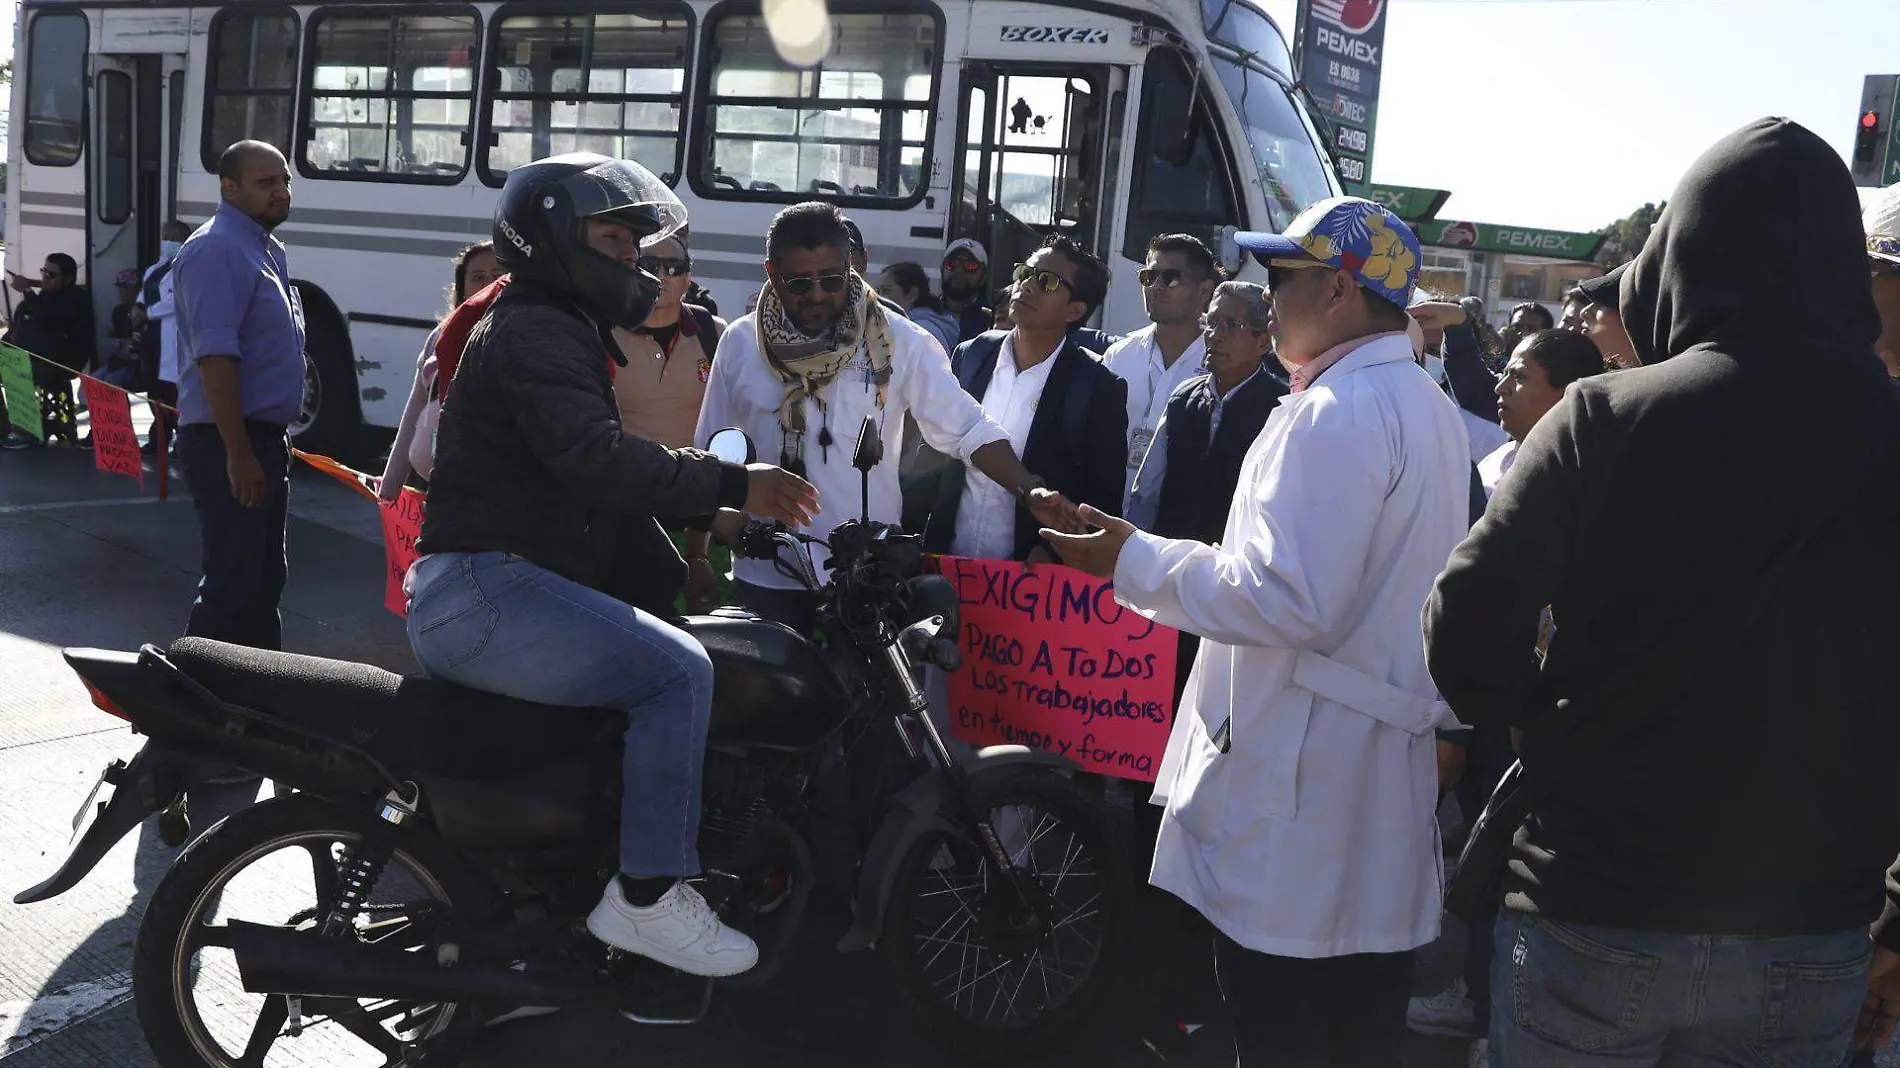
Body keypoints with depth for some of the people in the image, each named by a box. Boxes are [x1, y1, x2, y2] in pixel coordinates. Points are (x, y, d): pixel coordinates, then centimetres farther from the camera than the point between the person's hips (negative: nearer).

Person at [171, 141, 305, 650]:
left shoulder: (269, 250, 16)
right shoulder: (217, 250, -15)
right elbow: (215, 358, -23)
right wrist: (239, 453, -26)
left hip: (265, 436, 10)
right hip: (229, 440, -10)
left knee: (265, 579, 16)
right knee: (234, 582, -9)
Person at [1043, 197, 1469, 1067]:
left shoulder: (1336, 414, -18)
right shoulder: (1424, 405, 15)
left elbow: (1290, 597, -24)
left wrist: (1134, 560, -16)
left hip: (1302, 777, -10)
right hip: (1384, 761, 10)